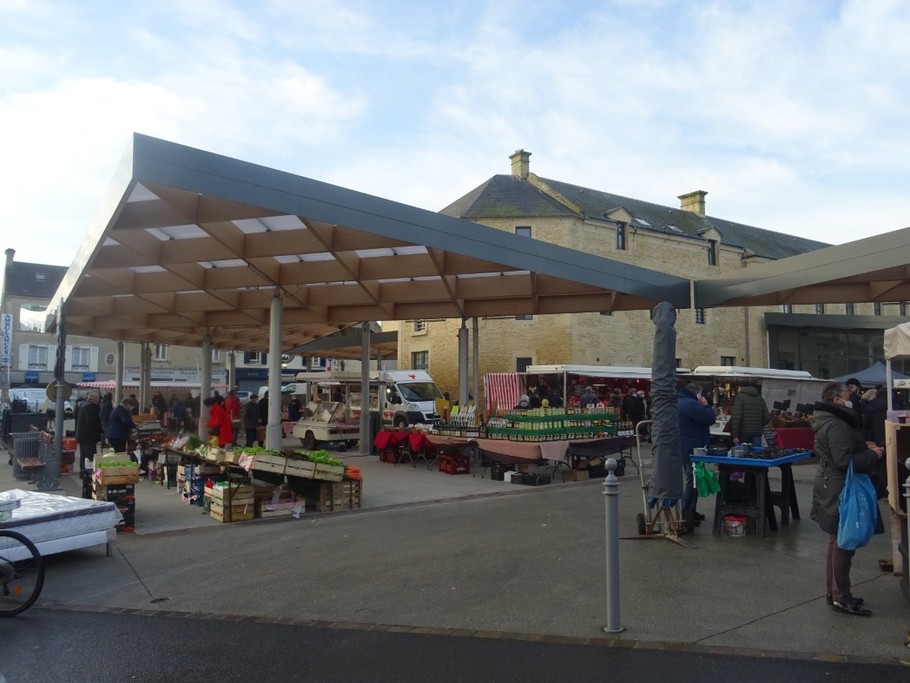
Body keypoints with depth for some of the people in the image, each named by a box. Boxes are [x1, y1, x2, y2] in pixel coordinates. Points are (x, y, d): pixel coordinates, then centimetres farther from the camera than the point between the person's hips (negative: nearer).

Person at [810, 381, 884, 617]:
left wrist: (864, 448, 5)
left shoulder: (828, 421, 12)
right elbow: (844, 461, -27)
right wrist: (872, 455, -15)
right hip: (839, 490, -11)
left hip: (831, 487, 11)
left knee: (838, 542, 18)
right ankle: (841, 597, 6)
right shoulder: (837, 425, -21)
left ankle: (834, 591, 28)